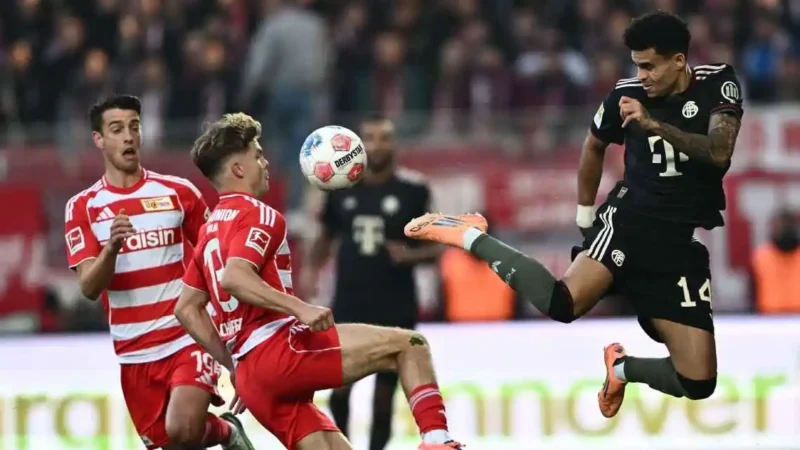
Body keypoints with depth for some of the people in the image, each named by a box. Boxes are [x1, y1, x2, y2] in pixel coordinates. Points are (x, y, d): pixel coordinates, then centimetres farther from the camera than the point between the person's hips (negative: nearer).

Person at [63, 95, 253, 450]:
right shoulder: (83, 208, 1)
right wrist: (111, 248, -28)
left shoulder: (179, 192, 2)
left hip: (189, 339, -2)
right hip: (135, 354, 2)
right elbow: (89, 288, -9)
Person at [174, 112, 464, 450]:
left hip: (251, 378, 9)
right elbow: (233, 277, -22)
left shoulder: (212, 229, 24)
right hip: (279, 346, -9)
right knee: (409, 345, -8)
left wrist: (235, 366, 24)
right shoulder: (257, 215, -3)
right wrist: (300, 308, -27)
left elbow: (187, 310, 24)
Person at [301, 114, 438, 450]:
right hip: (349, 303, 2)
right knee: (339, 385, -4)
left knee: (385, 391, 3)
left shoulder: (413, 190, -4)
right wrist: (311, 269, 0)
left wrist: (411, 255, -19)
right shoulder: (340, 186, 4)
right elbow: (326, 236, 17)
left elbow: (435, 247, 1)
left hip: (395, 307, -2)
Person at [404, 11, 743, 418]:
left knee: (698, 384, -7)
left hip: (687, 243, 1)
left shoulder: (718, 84, -5)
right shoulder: (627, 94, -2)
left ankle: (621, 368, 23)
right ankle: (470, 238, -10)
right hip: (632, 217, -1)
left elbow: (720, 152, -21)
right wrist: (584, 213, 22)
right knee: (563, 303, -31)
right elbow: (594, 146, 18)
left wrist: (654, 124, -31)